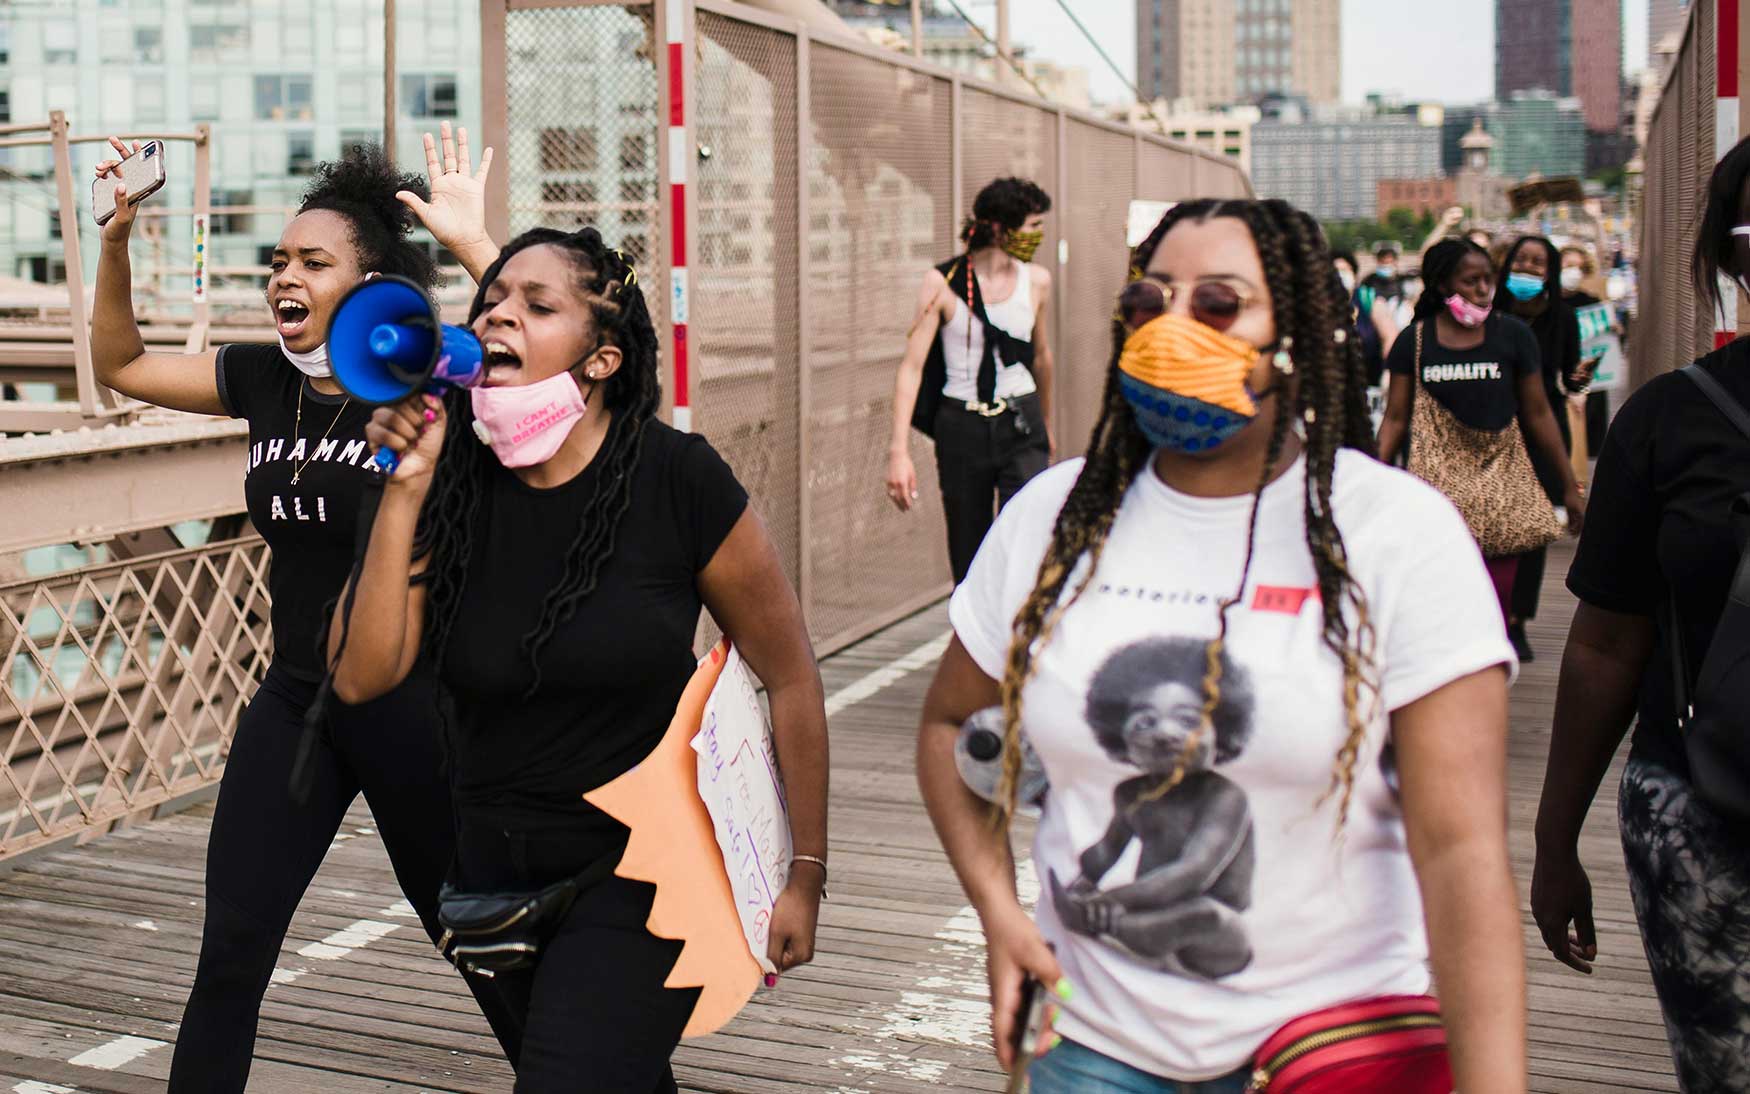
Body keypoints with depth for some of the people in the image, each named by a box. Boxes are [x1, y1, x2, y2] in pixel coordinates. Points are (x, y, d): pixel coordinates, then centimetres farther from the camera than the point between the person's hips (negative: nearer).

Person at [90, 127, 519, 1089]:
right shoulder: (264, 380, 4)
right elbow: (120, 366, 15)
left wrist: (468, 240, -33)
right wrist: (115, 241, 3)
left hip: (411, 706, -5)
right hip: (293, 703, 5)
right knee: (229, 956, 4)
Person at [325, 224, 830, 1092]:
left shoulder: (675, 477, -17)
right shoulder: (448, 483, -7)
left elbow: (788, 673, -10)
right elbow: (361, 677, -15)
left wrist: (805, 874, -6)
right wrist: (403, 488, -21)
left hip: (645, 855, -4)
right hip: (499, 856, 5)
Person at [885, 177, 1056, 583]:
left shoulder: (1036, 280, 4)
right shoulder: (943, 282, -7)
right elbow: (912, 365, -10)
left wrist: (1046, 426, 30)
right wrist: (899, 451, -18)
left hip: (1021, 427, 2)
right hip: (961, 427, -1)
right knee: (968, 558, 7)